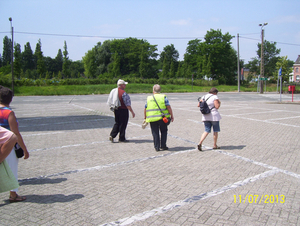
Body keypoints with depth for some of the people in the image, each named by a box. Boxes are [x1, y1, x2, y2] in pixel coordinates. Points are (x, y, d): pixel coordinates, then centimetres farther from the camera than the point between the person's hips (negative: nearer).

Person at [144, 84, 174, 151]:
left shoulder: (149, 98, 7)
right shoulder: (163, 97, 0)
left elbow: (145, 109, 9)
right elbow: (168, 107, -6)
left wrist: (145, 118, 20)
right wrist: (172, 116, 1)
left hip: (152, 119, 1)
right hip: (162, 118, -1)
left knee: (155, 133, 10)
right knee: (164, 131, 15)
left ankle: (157, 147, 10)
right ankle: (163, 146, 15)